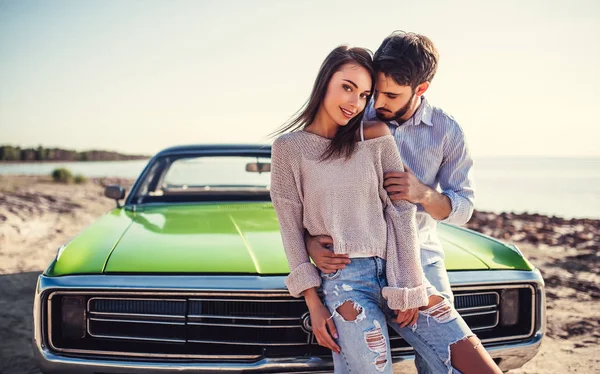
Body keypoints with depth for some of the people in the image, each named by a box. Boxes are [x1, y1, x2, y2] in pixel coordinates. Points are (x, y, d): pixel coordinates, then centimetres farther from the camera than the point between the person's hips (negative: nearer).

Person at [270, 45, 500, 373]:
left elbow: (401, 214, 1)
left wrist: (408, 289, -4)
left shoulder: (376, 137, 5)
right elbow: (291, 229, 0)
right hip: (344, 281, -3)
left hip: (397, 270, 3)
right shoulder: (289, 147, 0)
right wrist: (313, 304, -4)